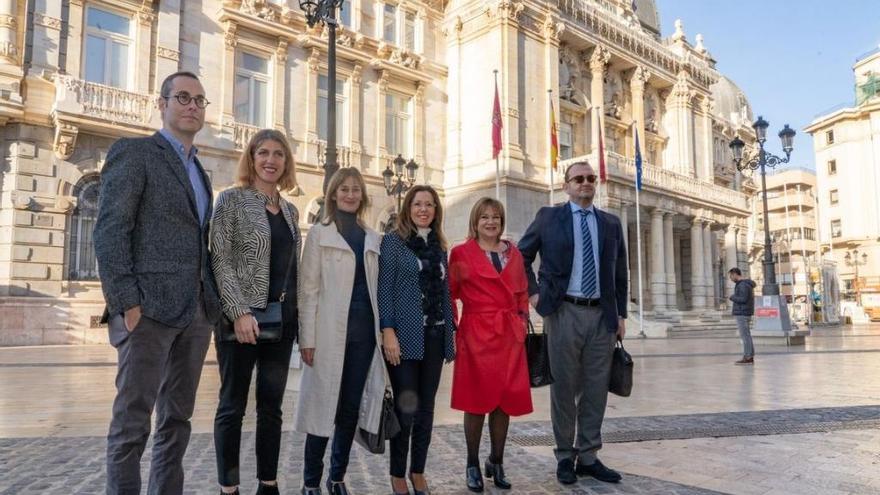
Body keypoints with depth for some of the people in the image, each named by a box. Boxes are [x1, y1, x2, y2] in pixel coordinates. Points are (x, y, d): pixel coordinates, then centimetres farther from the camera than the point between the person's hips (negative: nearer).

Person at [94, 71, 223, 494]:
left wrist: (213, 301, 8)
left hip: (197, 310, 7)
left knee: (177, 419, 12)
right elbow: (109, 231, -9)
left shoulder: (199, 170, 21)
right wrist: (126, 302, -17)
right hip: (150, 307, -7)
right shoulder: (133, 151, 0)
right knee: (132, 420, 0)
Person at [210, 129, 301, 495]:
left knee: (272, 405, 11)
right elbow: (220, 260, -10)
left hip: (282, 318, 6)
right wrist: (239, 312, -19)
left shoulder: (290, 211, 14)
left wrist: (299, 318, 9)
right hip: (243, 317, -5)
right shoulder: (232, 199, -2)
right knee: (233, 405, 2)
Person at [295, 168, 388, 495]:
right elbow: (309, 289, -4)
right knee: (324, 405, 0)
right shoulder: (319, 234, 2)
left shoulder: (372, 238, 14)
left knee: (352, 407, 8)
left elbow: (377, 287, 15)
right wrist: (307, 338, -10)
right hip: (331, 332, -4)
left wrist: (381, 330, 8)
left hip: (364, 332, 4)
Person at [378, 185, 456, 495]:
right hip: (405, 335, -5)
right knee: (406, 408, -2)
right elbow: (384, 289, -7)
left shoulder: (439, 246, 15)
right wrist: (388, 332, -16)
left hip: (434, 336, 5)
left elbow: (444, 292, 16)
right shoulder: (392, 241, 0)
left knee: (426, 407, 10)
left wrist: (449, 335, 12)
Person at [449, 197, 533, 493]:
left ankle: (497, 462, 22)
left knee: (505, 400, 7)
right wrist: (453, 327, -5)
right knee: (477, 400, 2)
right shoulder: (461, 253, 1)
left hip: (510, 335, 4)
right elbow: (450, 293, 2)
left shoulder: (514, 254, 13)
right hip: (476, 334, -4)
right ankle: (473, 466, 16)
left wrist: (523, 320, 7)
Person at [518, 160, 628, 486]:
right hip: (564, 312, -3)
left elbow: (619, 273, 14)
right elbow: (521, 255, 8)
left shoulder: (611, 223, 12)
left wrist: (621, 314, 9)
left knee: (596, 387, 7)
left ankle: (588, 456, 19)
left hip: (602, 315, 3)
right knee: (564, 386, 4)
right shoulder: (549, 217, 3)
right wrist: (533, 292, -1)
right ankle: (565, 456, 18)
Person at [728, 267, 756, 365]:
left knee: (744, 336, -8)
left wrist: (732, 297, -8)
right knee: (746, 336, 11)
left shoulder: (743, 284, -15)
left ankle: (747, 358, -7)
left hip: (742, 314, -10)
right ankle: (750, 357, 12)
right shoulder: (746, 284, 18)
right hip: (744, 313, 10)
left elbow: (743, 299, -22)